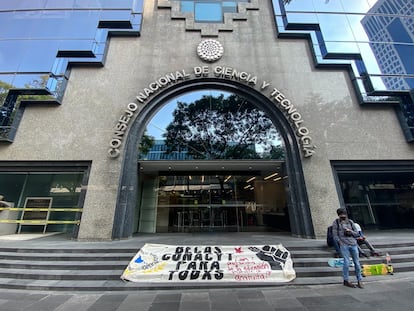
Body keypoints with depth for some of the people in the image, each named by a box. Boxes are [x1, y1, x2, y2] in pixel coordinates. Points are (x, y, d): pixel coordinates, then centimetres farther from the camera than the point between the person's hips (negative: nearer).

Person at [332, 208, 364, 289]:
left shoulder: (350, 222, 12)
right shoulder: (336, 223, 3)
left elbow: (357, 234, 13)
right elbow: (335, 235, 1)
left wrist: (350, 231, -6)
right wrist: (341, 243, -9)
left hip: (353, 244, 3)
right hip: (344, 245, -3)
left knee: (357, 262, 4)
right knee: (347, 262, -4)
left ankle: (359, 281, 19)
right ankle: (346, 281, 10)